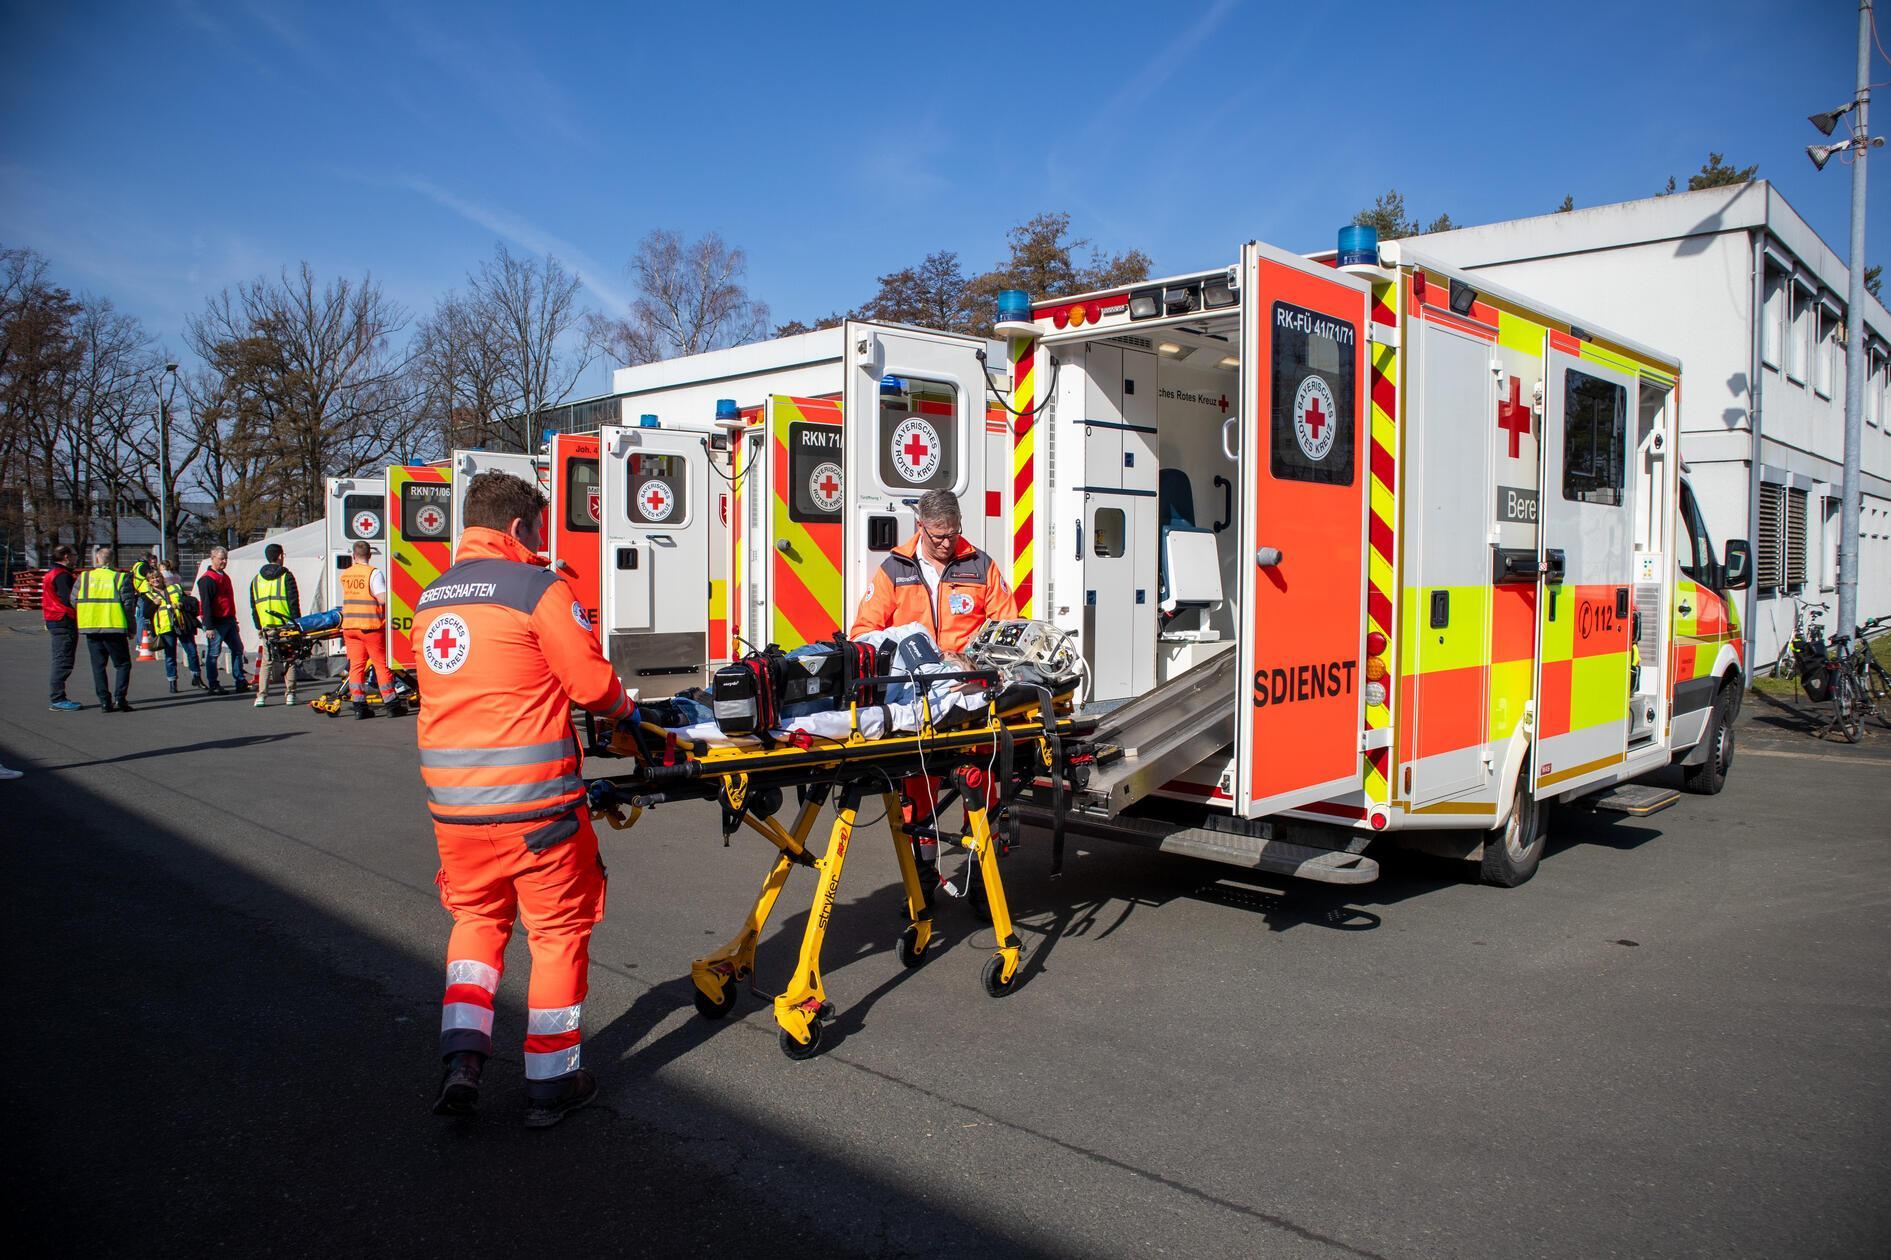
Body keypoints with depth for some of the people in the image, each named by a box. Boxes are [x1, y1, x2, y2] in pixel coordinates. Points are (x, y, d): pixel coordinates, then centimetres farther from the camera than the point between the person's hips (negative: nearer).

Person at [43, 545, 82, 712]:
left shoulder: (51, 573, 18)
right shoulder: (62, 575, -15)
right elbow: (69, 600, -20)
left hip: (54, 621, 11)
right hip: (64, 622, -11)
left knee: (60, 661, 16)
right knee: (63, 661, -8)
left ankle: (57, 698, 21)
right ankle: (58, 700, -8)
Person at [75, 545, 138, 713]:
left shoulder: (83, 577, 6)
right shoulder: (121, 577, -3)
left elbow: (74, 601, 4)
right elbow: (128, 603, -6)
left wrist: (87, 617, 19)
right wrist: (130, 629, 1)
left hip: (90, 627, 3)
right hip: (114, 627, -3)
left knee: (98, 666, 10)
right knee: (122, 664, 6)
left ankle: (105, 701, 7)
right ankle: (119, 697, -8)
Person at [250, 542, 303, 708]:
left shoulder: (256, 579, 11)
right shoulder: (286, 576, -3)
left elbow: (253, 606, 13)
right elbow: (294, 602, -8)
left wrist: (258, 626, 19)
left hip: (266, 627, 3)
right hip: (285, 625, -3)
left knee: (267, 660, 8)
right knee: (289, 660, 5)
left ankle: (261, 695, 1)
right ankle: (289, 694, 4)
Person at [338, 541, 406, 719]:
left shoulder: (345, 574, 9)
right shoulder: (373, 573, -10)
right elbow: (383, 599, -17)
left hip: (349, 625, 5)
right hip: (370, 625, -5)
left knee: (356, 665, 7)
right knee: (382, 664, 3)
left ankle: (359, 705, 4)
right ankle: (390, 704, 5)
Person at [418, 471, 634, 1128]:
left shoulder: (430, 599, 11)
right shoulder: (538, 587, -10)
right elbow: (593, 682, -10)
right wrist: (624, 706, 12)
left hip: (452, 798, 6)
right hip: (533, 800, -6)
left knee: (476, 917, 24)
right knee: (558, 930, 10)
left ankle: (461, 1056, 12)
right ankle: (550, 1083, 18)